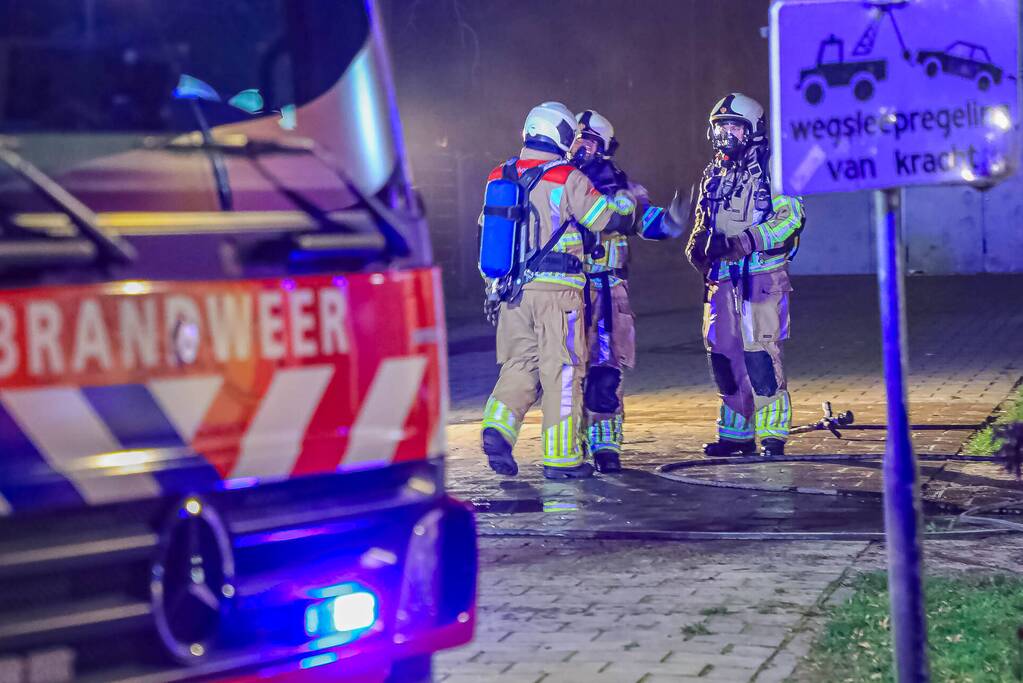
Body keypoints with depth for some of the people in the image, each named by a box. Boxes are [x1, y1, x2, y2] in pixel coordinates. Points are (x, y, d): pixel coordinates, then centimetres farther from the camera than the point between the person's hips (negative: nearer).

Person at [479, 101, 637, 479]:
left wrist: (492, 285, 28)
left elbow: (486, 233, 17)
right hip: (555, 290, -5)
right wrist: (627, 199, 16)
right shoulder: (569, 179, -9)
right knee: (561, 371, 3)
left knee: (520, 364, 15)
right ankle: (561, 456, 7)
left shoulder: (499, 177, 10)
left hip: (511, 290, 5)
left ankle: (498, 425, -6)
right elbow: (607, 218, -5)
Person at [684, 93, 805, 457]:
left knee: (760, 354, -11)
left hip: (761, 277, -7)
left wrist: (744, 242, -24)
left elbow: (790, 217, -15)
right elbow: (704, 222, 28)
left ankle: (772, 432, -3)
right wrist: (698, 245, 6)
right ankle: (736, 432, 16)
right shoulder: (714, 174, 18)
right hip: (723, 278, 7)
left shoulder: (771, 170, -5)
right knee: (723, 354, 6)